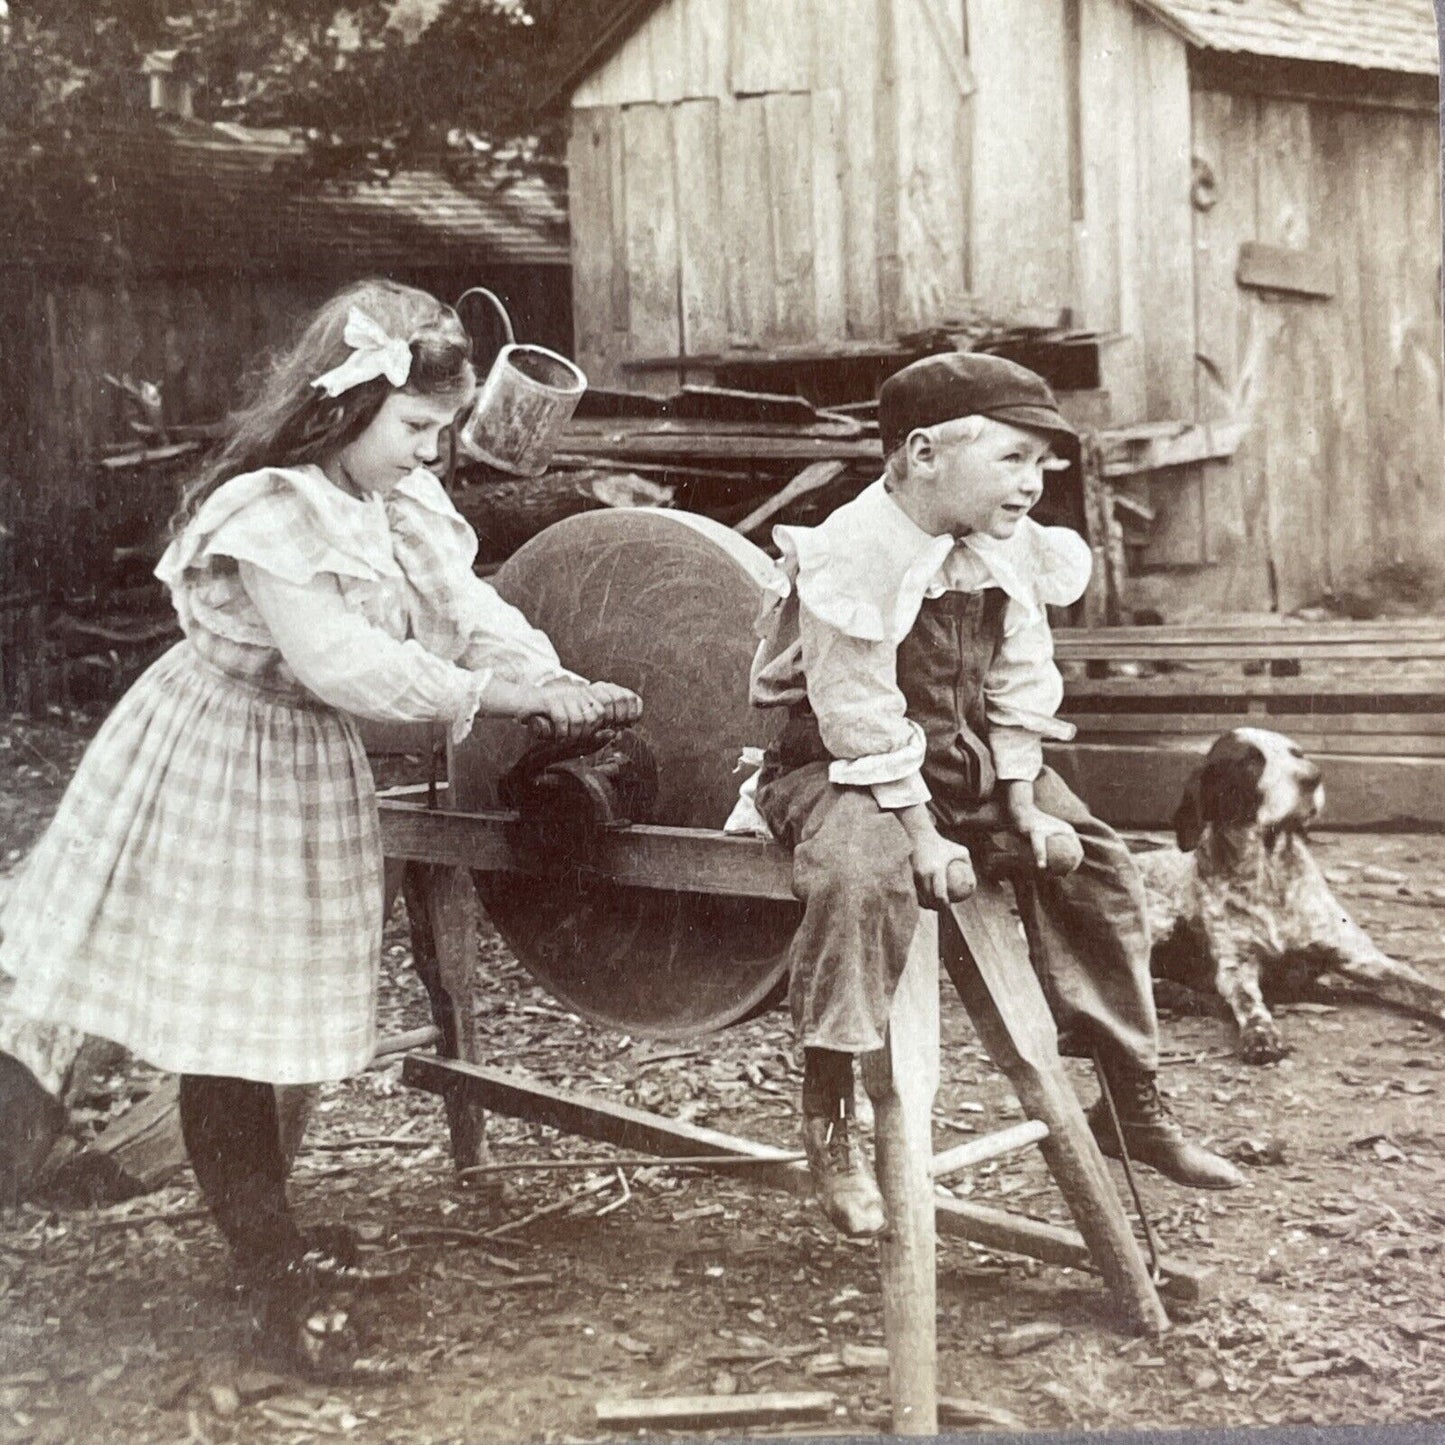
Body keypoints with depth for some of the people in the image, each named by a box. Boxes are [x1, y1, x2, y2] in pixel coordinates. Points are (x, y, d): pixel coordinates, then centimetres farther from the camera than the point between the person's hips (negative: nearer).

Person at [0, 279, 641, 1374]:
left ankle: (270, 1232, 34)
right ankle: (276, 1273, 15)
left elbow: (469, 606, -6)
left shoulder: (404, 502, 1)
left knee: (276, 1019, 18)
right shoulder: (271, 512, -26)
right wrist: (496, 692, -29)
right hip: (224, 766, -8)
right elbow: (337, 660, -33)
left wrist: (552, 682, -24)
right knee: (227, 1025, 4)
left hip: (315, 771, 8)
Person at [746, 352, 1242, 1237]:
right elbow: (860, 715, -23)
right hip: (844, 765, -7)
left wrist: (1024, 805, -3)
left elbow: (1020, 682, 5)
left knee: (1093, 860, 3)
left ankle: (1133, 1102, 17)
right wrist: (924, 835, -23)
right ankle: (829, 1122, -23)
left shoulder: (1012, 550, 0)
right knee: (862, 870, -37)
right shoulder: (850, 556, -23)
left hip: (965, 756, 8)